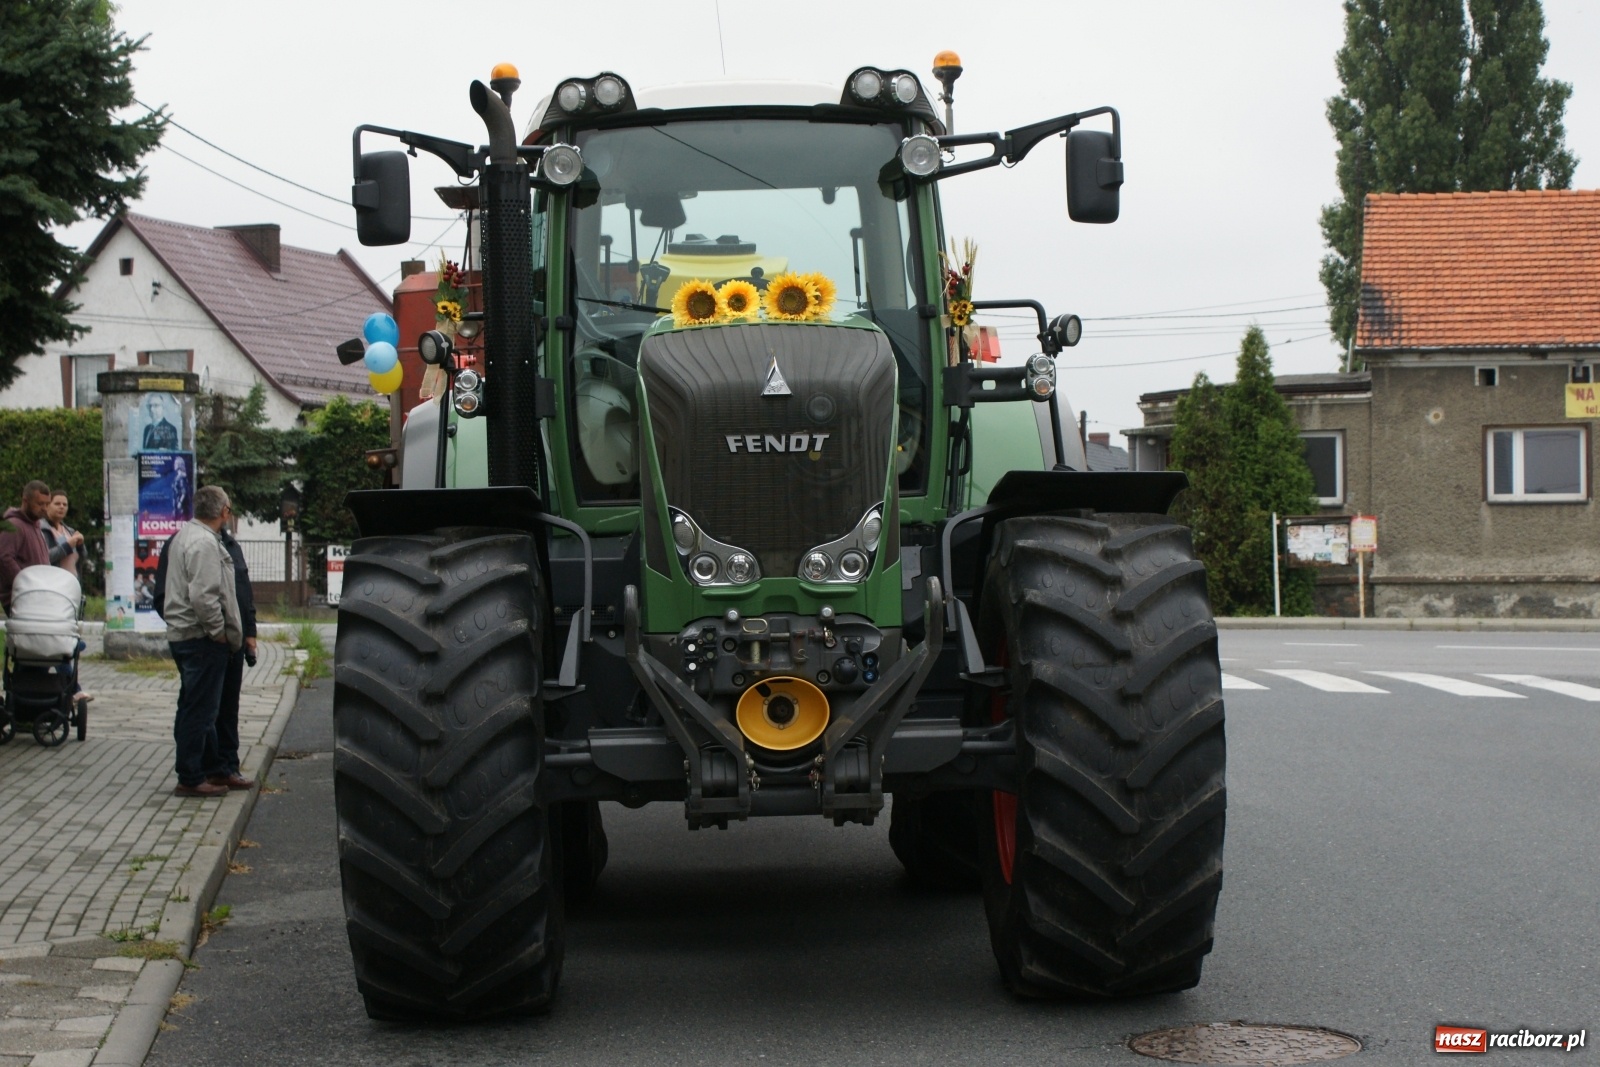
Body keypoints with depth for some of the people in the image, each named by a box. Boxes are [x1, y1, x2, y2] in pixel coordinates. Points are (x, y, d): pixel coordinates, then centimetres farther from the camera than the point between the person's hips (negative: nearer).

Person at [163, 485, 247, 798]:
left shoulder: (185, 535, 15)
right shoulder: (204, 543, -19)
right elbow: (203, 597, -26)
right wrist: (219, 631, -14)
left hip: (182, 633, 11)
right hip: (200, 639, -11)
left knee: (202, 709, 17)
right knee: (198, 710, -5)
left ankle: (214, 768, 27)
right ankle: (190, 779, -1)